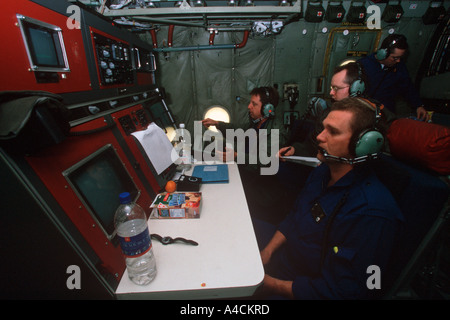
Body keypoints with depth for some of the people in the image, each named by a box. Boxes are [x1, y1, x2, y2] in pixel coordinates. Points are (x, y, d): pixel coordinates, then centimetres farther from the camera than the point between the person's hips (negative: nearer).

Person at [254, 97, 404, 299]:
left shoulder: (371, 213, -31)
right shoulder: (323, 171, -3)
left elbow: (341, 292, -27)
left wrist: (272, 285, -22)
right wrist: (266, 252, -4)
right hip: (282, 251, 7)